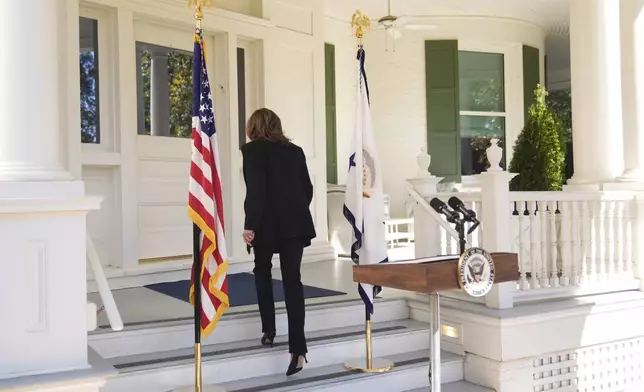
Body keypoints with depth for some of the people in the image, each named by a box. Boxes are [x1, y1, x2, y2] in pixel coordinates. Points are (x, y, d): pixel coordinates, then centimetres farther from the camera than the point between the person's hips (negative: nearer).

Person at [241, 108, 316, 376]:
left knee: (262, 271, 21)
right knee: (292, 280, -1)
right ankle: (298, 348, -8)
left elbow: (255, 190, -15)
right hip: (295, 223, 4)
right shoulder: (295, 150, 12)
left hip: (268, 223, -3)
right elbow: (307, 188, 13)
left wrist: (250, 225, -16)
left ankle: (268, 330, 22)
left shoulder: (252, 150, -3)